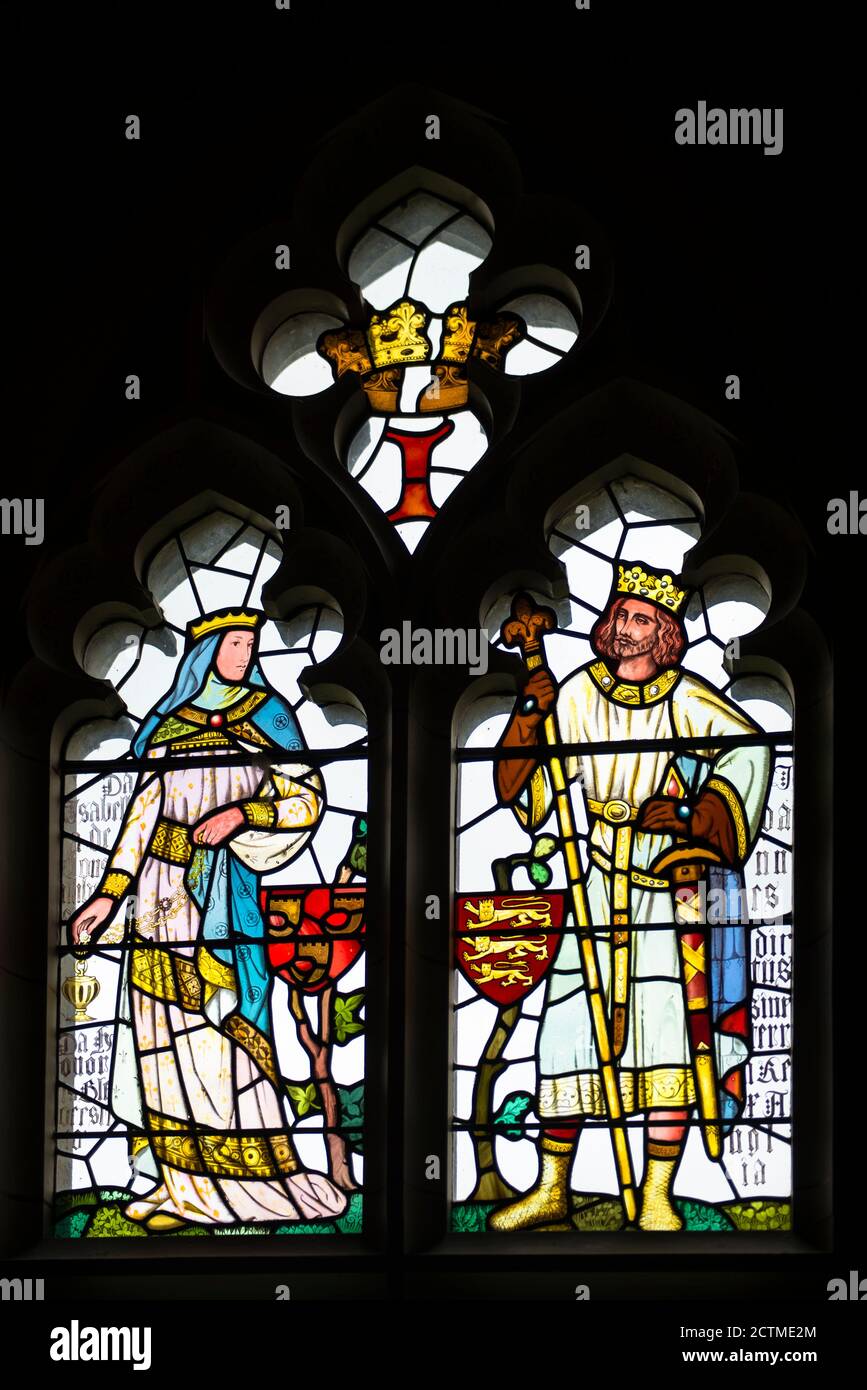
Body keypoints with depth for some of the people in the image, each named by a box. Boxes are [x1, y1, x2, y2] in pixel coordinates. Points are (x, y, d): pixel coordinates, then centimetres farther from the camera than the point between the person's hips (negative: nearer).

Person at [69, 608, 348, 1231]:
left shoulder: (265, 714, 6)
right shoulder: (166, 724, 13)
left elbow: (308, 799, 1)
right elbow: (143, 814, 12)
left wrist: (241, 814, -14)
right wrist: (108, 896, 7)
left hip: (222, 881, -4)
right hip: (163, 888, 4)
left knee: (221, 1021, -9)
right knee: (165, 1031, 3)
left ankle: (241, 1179, -4)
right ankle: (183, 1182, 8)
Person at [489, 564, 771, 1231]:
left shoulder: (686, 698, -6)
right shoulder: (579, 693, 3)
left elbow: (749, 747, -18)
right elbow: (534, 794, 3)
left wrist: (695, 819, -24)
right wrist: (531, 718, -12)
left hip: (665, 882, -3)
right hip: (596, 884, 3)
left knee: (668, 1029, -9)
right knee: (567, 1026, 2)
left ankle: (657, 1196, -1)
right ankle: (551, 1190, 14)